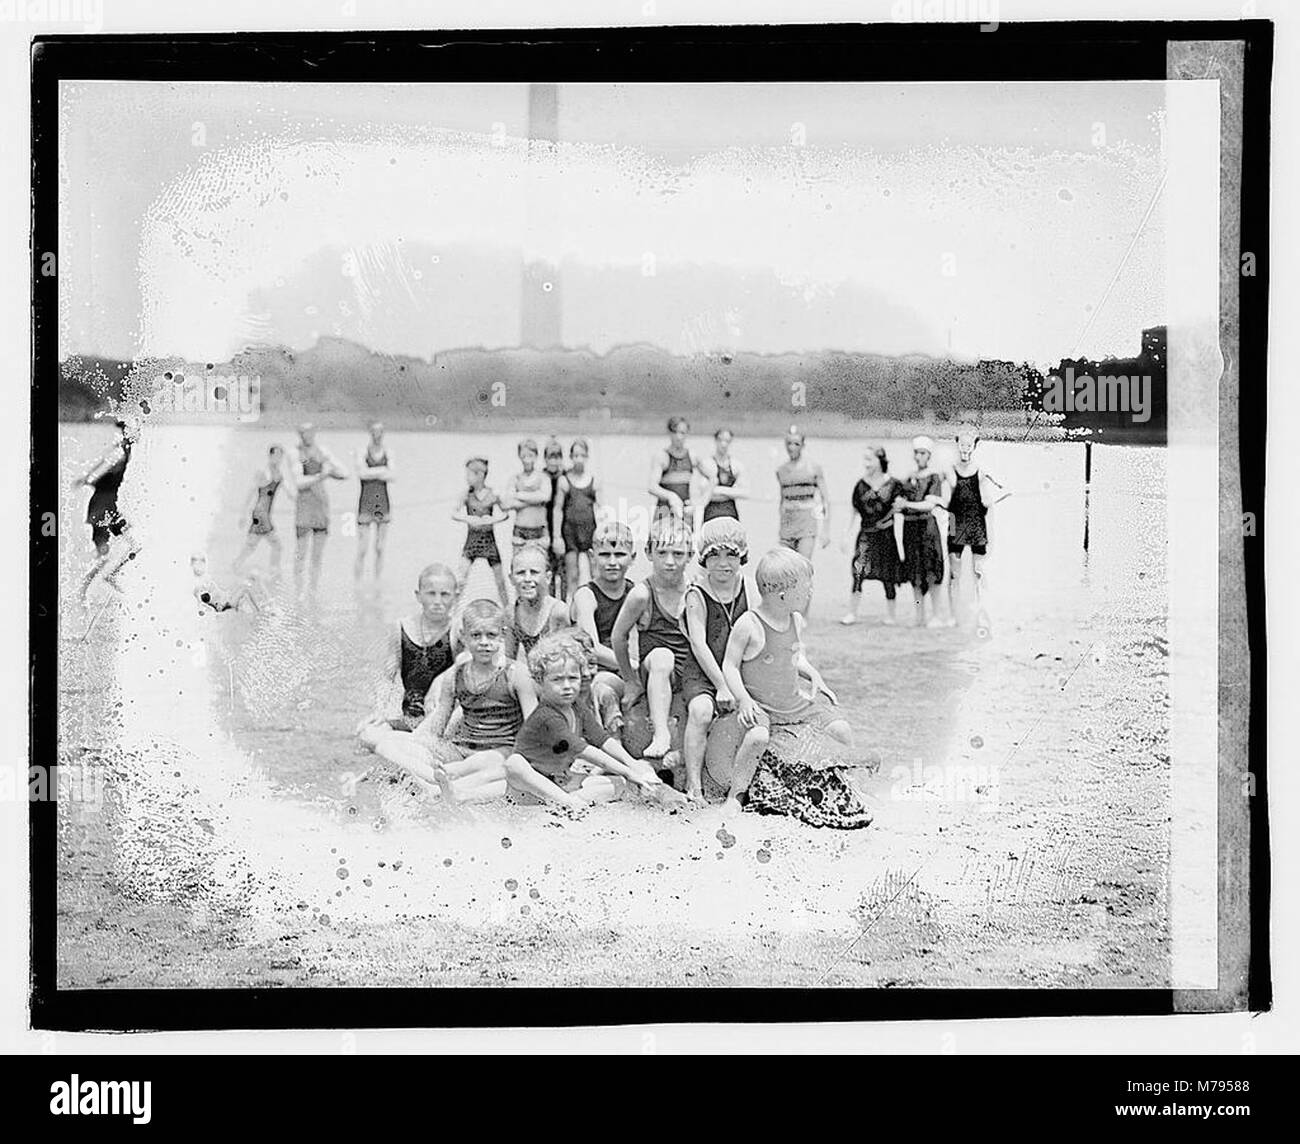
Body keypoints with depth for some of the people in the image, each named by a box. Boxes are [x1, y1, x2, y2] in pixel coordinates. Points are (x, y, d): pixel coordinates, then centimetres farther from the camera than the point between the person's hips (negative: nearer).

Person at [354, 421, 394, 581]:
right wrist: (382, 470, -14)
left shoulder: (387, 453, 5)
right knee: (362, 550, -5)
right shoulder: (363, 452, -5)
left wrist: (371, 472, -15)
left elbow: (392, 477, -7)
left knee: (380, 549, 10)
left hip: (383, 502, 4)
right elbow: (361, 472, -22)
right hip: (365, 502, -4)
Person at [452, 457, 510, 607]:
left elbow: (505, 514, -3)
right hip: (472, 538, 0)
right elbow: (454, 514, -6)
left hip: (488, 538, 0)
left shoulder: (492, 495, -5)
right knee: (461, 577, -10)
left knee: (499, 576, 4)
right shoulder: (467, 494, -3)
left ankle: (507, 607, 18)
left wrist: (492, 520, -20)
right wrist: (468, 519, -23)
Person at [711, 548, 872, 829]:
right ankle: (735, 794, -16)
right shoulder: (748, 625, -17)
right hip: (759, 707, -6)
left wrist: (814, 676, 8)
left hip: (795, 702, 6)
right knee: (758, 737, -36)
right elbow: (729, 665, -12)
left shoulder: (795, 620, 3)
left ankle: (835, 783, 19)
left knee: (841, 730, -6)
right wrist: (743, 699, -23)